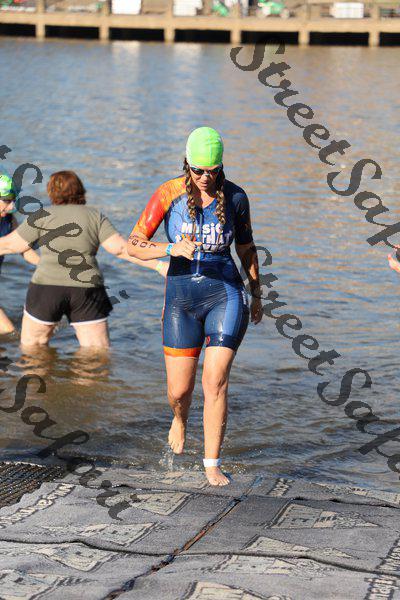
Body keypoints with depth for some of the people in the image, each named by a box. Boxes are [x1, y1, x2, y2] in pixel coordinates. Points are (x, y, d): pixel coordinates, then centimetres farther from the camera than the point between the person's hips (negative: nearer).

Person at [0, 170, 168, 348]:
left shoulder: (43, 216, 3)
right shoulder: (95, 216, 7)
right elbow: (120, 247, -3)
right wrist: (159, 266, -3)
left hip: (47, 287, -1)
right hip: (87, 291, 1)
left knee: (30, 347, 16)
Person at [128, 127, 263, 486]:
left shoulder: (235, 197, -1)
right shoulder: (169, 194, -7)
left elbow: (246, 247, 14)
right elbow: (133, 245, -8)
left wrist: (257, 294, 17)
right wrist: (172, 249, -25)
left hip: (225, 294, 0)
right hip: (182, 297, 0)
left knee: (216, 381, -13)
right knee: (179, 391, 4)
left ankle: (212, 464, -1)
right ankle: (180, 419, 42)